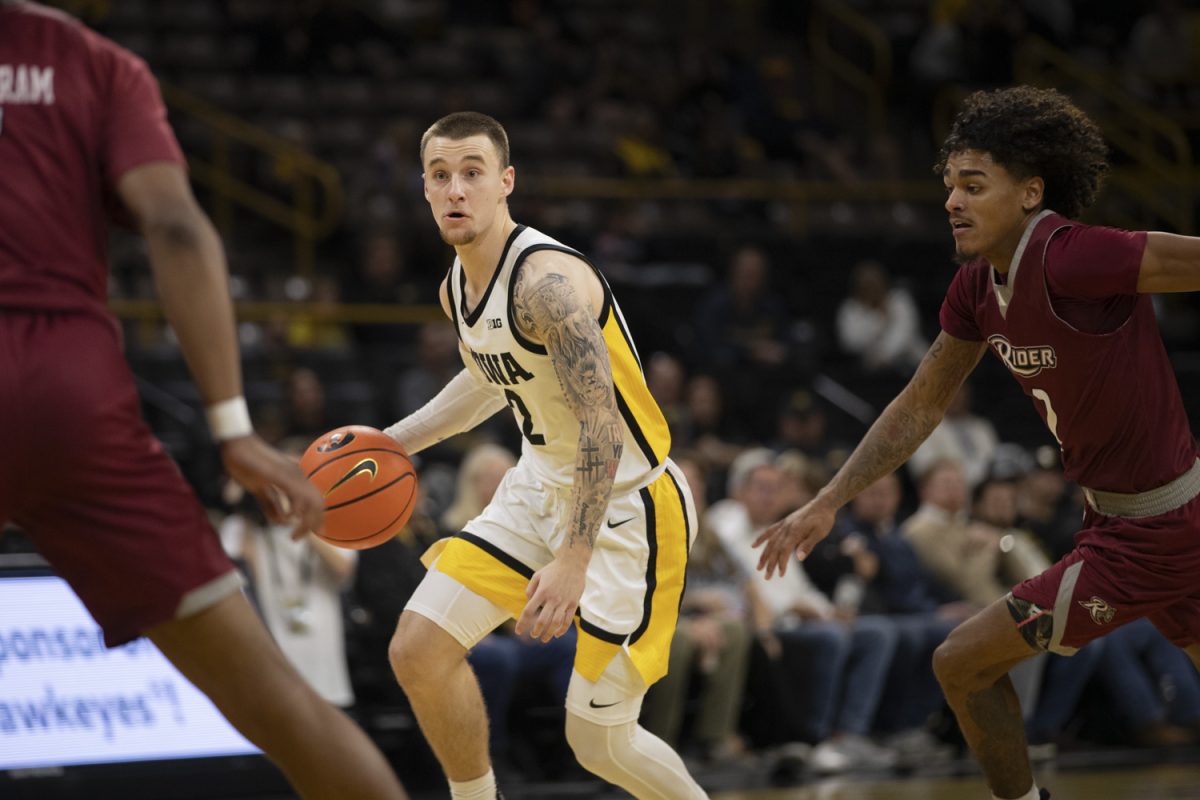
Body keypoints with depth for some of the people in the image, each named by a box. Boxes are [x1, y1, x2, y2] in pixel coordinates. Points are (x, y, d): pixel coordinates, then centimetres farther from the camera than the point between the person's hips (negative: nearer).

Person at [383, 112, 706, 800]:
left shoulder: (548, 279, -25)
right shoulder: (457, 288, 3)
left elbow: (602, 423, -30)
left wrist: (573, 562, -35)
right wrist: (395, 440, 18)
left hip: (627, 504, -8)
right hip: (542, 486, 8)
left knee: (600, 741, -5)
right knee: (419, 652, -3)